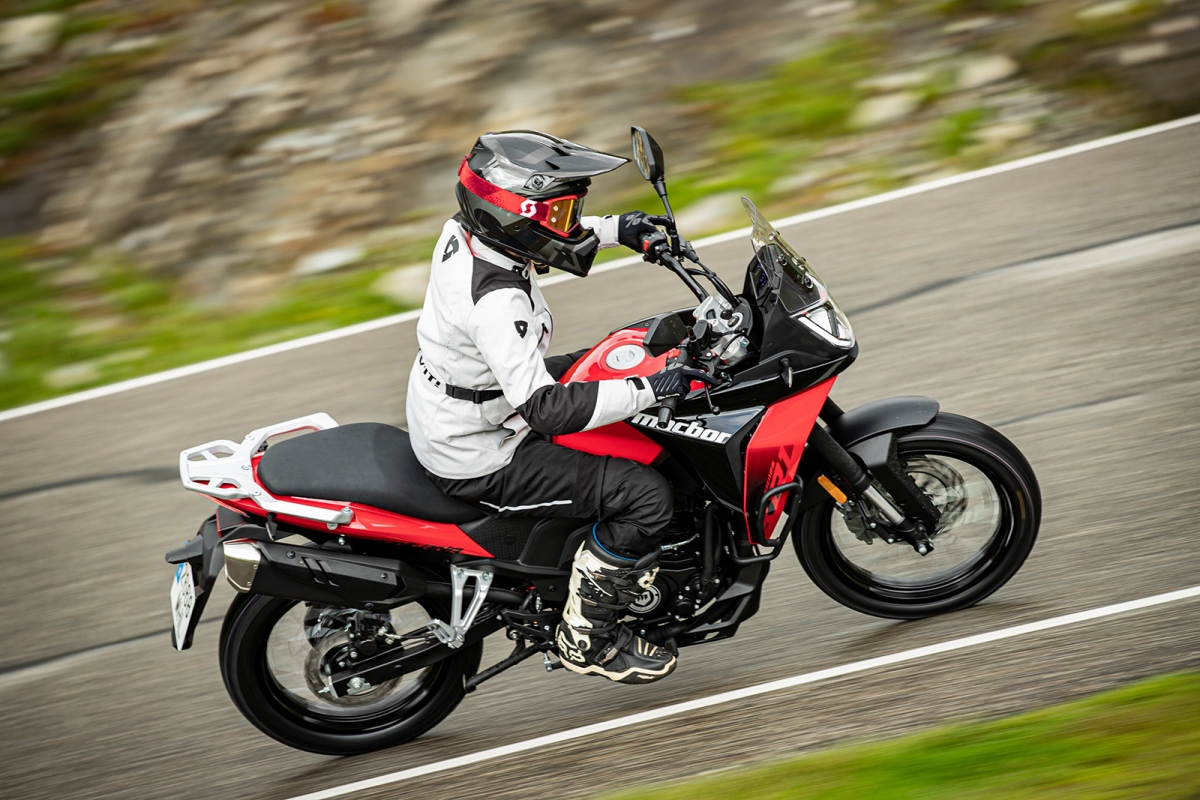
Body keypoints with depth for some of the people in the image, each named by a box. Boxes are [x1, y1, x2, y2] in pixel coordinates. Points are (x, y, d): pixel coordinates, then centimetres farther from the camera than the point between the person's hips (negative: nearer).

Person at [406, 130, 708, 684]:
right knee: (646, 496, -15)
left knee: (614, 363, 24)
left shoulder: (466, 232, -7)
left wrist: (612, 230, 14)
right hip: (479, 462, -10)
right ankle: (587, 638, 2)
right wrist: (649, 390, -35)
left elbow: (540, 236, 18)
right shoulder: (496, 304, -34)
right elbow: (545, 408, -37)